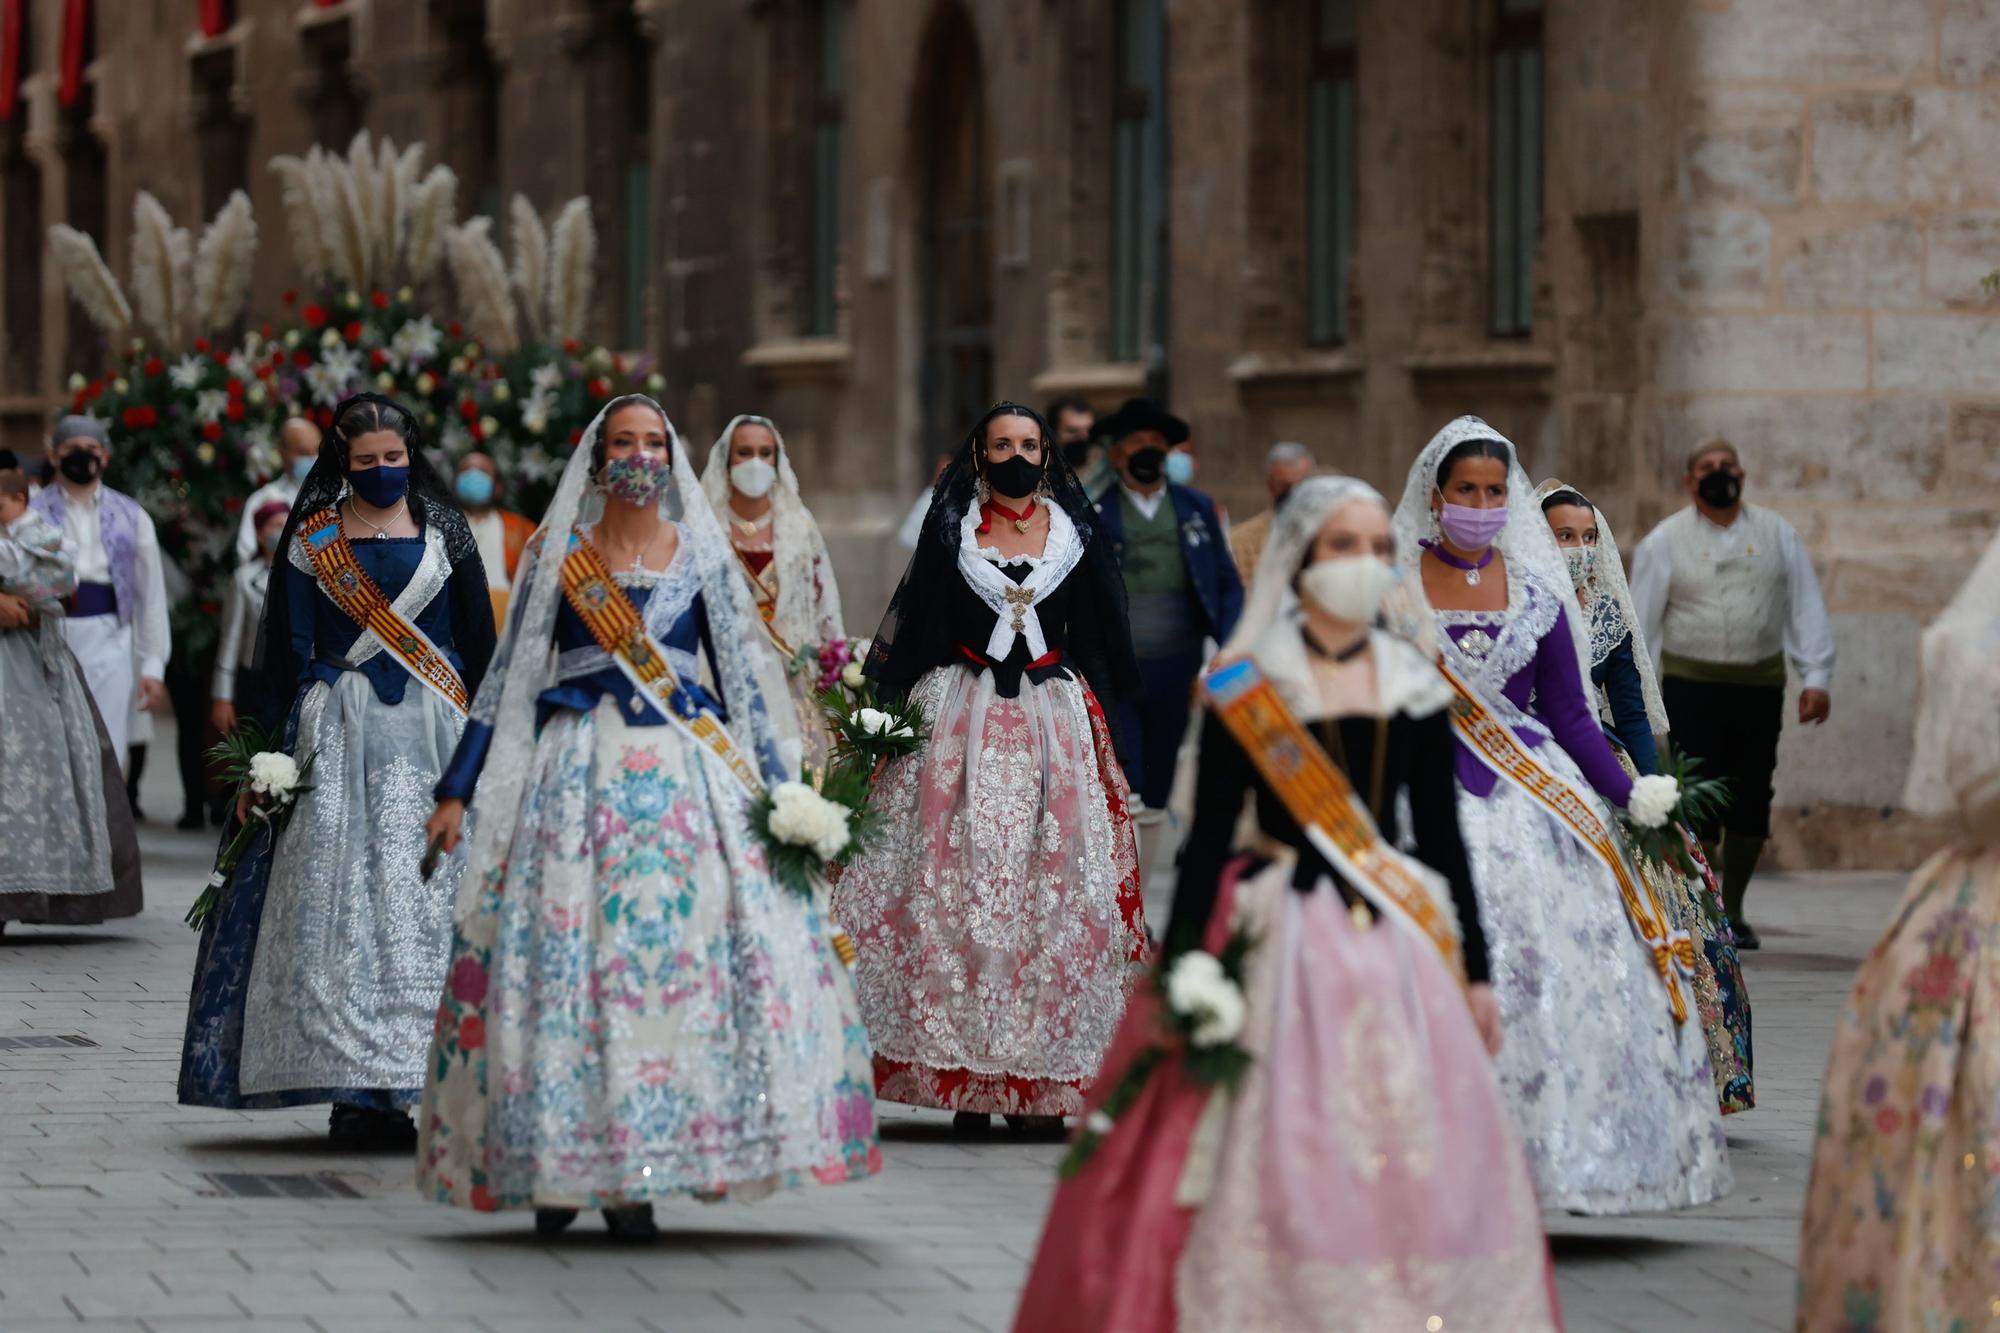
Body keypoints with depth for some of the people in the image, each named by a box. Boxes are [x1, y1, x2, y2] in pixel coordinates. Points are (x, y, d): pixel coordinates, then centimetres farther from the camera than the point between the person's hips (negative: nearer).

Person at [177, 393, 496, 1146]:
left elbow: (478, 643, 9)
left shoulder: (442, 531, 9)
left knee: (429, 903, -6)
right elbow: (288, 649, 6)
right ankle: (354, 1090, -8)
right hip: (340, 734, -1)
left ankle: (424, 1080, -3)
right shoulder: (313, 539, 7)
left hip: (429, 733, 1)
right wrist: (274, 753, -1)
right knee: (339, 901, -7)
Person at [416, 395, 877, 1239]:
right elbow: (509, 676, 10)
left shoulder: (701, 555, 10)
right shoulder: (557, 554, 8)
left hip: (688, 771, 0)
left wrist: (777, 789, 6)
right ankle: (556, 1165, 3)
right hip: (577, 774, 0)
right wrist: (458, 790, 7)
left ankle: (636, 1173, -6)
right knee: (561, 954, -7)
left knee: (677, 947, -10)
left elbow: (744, 677, 12)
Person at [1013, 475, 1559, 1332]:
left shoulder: (1415, 686, 8)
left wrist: (1475, 972, 10)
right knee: (1271, 1168, -6)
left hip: (1402, 953, 4)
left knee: (1420, 1173, 1)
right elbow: (1207, 836, -4)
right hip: (1282, 952, -4)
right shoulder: (1247, 686, -2)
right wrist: (1181, 970, -12)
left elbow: (1443, 840, 12)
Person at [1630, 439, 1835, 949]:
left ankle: (1733, 911, 17)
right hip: (1691, 683, -2)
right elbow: (1641, 622, 4)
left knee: (1751, 804, 3)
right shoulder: (1664, 542, 4)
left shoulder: (1778, 535, 11)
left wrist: (1816, 677, 1)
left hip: (1760, 684, 2)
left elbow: (1806, 608, 10)